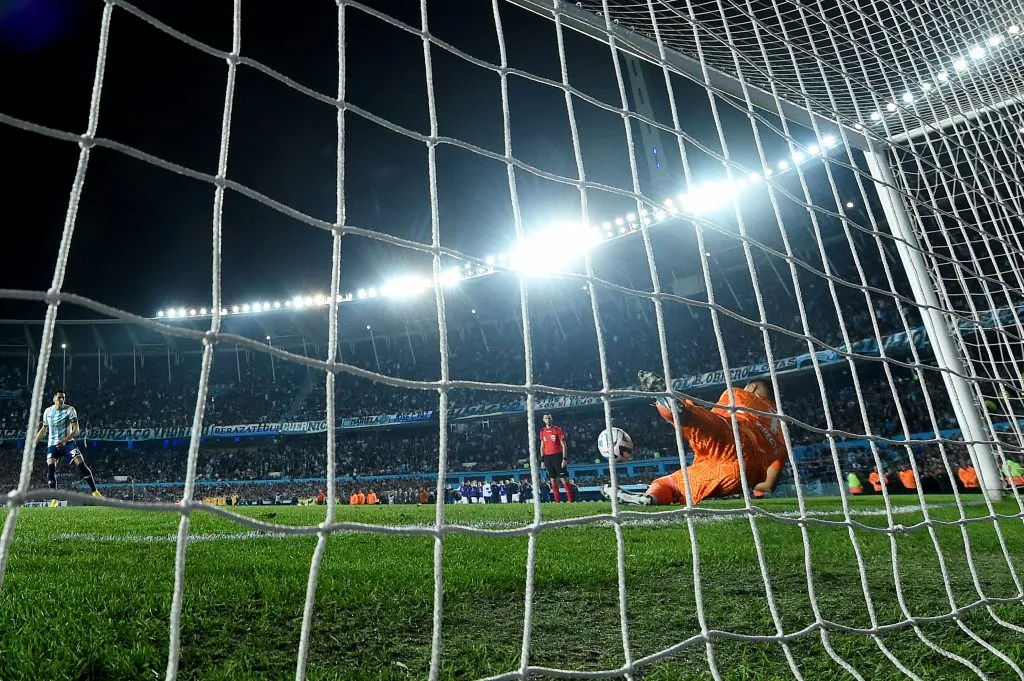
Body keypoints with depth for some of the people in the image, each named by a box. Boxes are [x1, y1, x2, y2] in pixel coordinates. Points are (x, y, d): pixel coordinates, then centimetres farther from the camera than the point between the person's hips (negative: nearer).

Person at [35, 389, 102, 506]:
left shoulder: (70, 410, -5)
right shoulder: (47, 411, 6)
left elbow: (75, 429, -10)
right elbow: (44, 429, 19)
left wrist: (65, 440, -23)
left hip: (68, 443, -3)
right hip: (52, 445, 3)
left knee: (81, 465, -14)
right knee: (50, 468, -13)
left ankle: (95, 492, -9)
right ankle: (54, 499, -5)